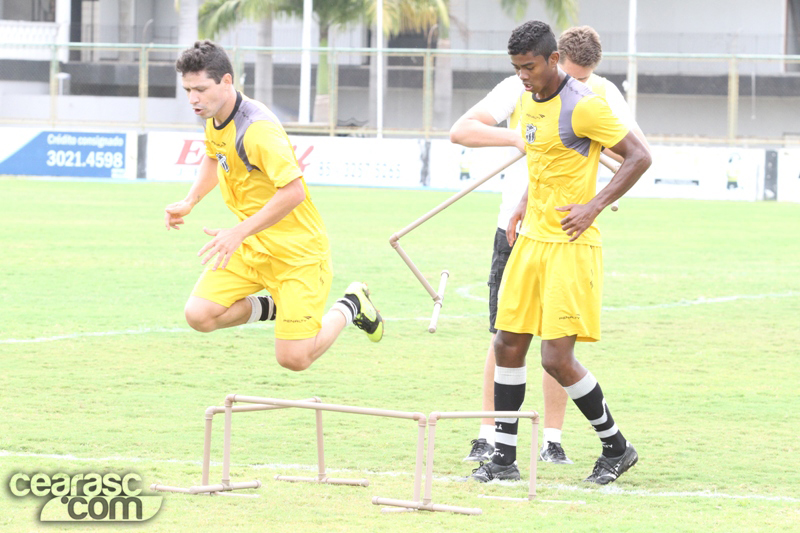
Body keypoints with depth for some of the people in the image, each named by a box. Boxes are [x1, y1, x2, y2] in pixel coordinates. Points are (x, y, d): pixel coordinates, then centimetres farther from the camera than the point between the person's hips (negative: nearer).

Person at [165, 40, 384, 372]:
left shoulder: (258, 129, -27)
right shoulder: (215, 118, 1)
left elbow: (293, 192, -34)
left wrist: (239, 233, -32)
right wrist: (189, 202, 11)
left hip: (296, 250, -8)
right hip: (250, 246, 8)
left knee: (294, 358, -9)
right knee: (199, 315, -13)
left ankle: (350, 307, 19)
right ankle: (270, 307, 14)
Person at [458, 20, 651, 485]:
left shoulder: (582, 106, -16)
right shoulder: (529, 102, 10)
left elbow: (640, 156, -15)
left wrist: (595, 205, -19)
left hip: (572, 246, -8)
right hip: (532, 238, 8)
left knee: (557, 358, -10)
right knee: (508, 345, 6)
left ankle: (617, 448, 8)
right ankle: (505, 456, 14)